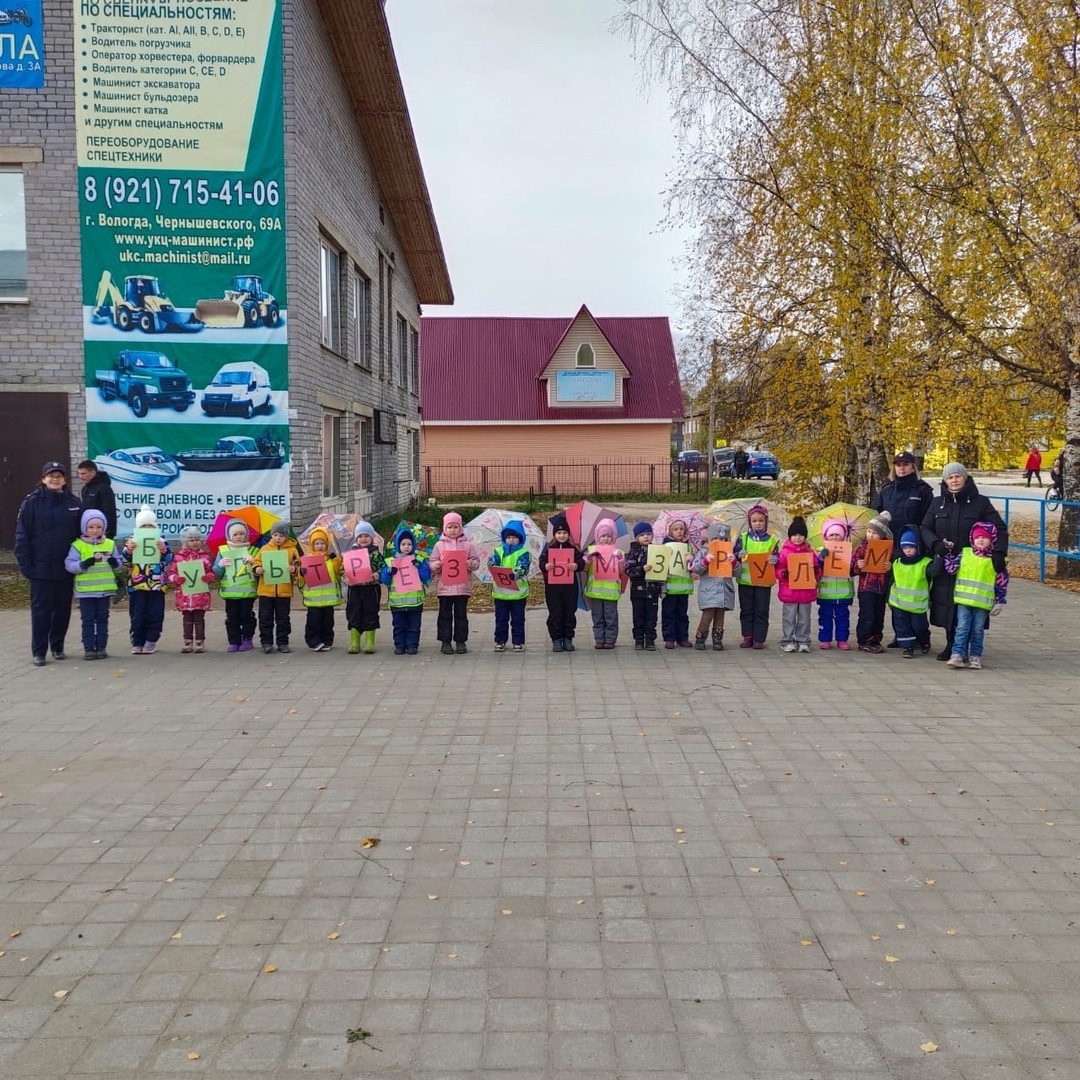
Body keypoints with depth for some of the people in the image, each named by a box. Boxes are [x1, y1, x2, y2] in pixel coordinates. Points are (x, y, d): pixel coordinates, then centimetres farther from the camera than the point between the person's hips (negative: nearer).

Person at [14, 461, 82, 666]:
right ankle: (39, 651, 10)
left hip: (65, 568, 3)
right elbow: (22, 536, -5)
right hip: (40, 569, -3)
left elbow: (80, 534, 7)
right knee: (40, 610, 3)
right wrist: (25, 564, -10)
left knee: (63, 609, 10)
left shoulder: (73, 503, 5)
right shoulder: (31, 502, -4)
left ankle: (58, 646, 24)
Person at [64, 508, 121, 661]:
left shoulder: (110, 544, 6)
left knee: (102, 619, 9)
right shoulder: (78, 545, -4)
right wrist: (84, 564, -25)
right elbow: (69, 564, -10)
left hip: (105, 589, 3)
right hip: (86, 590, -2)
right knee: (88, 620, 4)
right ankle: (89, 648, 9)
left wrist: (114, 563, -14)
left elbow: (118, 563, 8)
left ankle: (101, 647, 16)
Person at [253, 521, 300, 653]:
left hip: (284, 591, -1)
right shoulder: (264, 548, 6)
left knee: (283, 619, 8)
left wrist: (294, 569, -20)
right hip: (266, 590, 1)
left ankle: (283, 643, 16)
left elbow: (298, 567, 0)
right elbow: (256, 563, 7)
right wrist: (257, 570, -14)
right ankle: (266, 643, 13)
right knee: (265, 618, 5)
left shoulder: (292, 550, 2)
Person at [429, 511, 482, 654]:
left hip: (463, 587, 0)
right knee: (445, 615, 6)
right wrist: (435, 566, -17)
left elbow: (476, 562, 4)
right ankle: (446, 641, 13)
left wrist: (471, 564, -17)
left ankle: (461, 641, 16)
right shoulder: (439, 545, 4)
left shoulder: (468, 544, 4)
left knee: (461, 615, 8)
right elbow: (432, 563, 5)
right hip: (444, 587, 0)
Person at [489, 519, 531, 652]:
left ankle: (518, 642, 15)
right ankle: (500, 641, 20)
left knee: (518, 620, 7)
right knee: (501, 619, 10)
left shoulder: (523, 553, -1)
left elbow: (522, 568, -14)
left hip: (518, 592, -2)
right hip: (500, 591, 2)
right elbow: (491, 563, -9)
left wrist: (515, 574, -34)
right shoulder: (498, 551, 6)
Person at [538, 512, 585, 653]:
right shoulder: (548, 548, 4)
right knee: (555, 614, 3)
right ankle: (556, 639, 11)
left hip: (570, 586, 1)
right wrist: (546, 566, -23)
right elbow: (541, 563, -1)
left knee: (569, 613, 6)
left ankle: (568, 638, 16)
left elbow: (581, 562, -3)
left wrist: (576, 565, -24)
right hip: (552, 586, -1)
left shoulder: (573, 548, 3)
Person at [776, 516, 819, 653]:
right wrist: (784, 573, -24)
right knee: (789, 617, 3)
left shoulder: (809, 551, 7)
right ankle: (788, 642, 11)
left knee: (804, 618, 9)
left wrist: (816, 571, -12)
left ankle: (803, 641, 17)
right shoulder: (785, 551, -3)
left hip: (806, 591, 3)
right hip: (789, 590, -3)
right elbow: (778, 570, -4)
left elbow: (817, 571, 10)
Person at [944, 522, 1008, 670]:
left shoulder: (995, 559, 0)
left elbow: (1002, 582, 2)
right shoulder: (965, 553, 3)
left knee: (978, 630, 7)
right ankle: (957, 655, -2)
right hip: (963, 599, 1)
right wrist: (949, 553, -3)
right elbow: (951, 569, 1)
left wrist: (1000, 602, 0)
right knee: (962, 628, -1)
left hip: (983, 602, -1)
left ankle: (975, 657, 16)